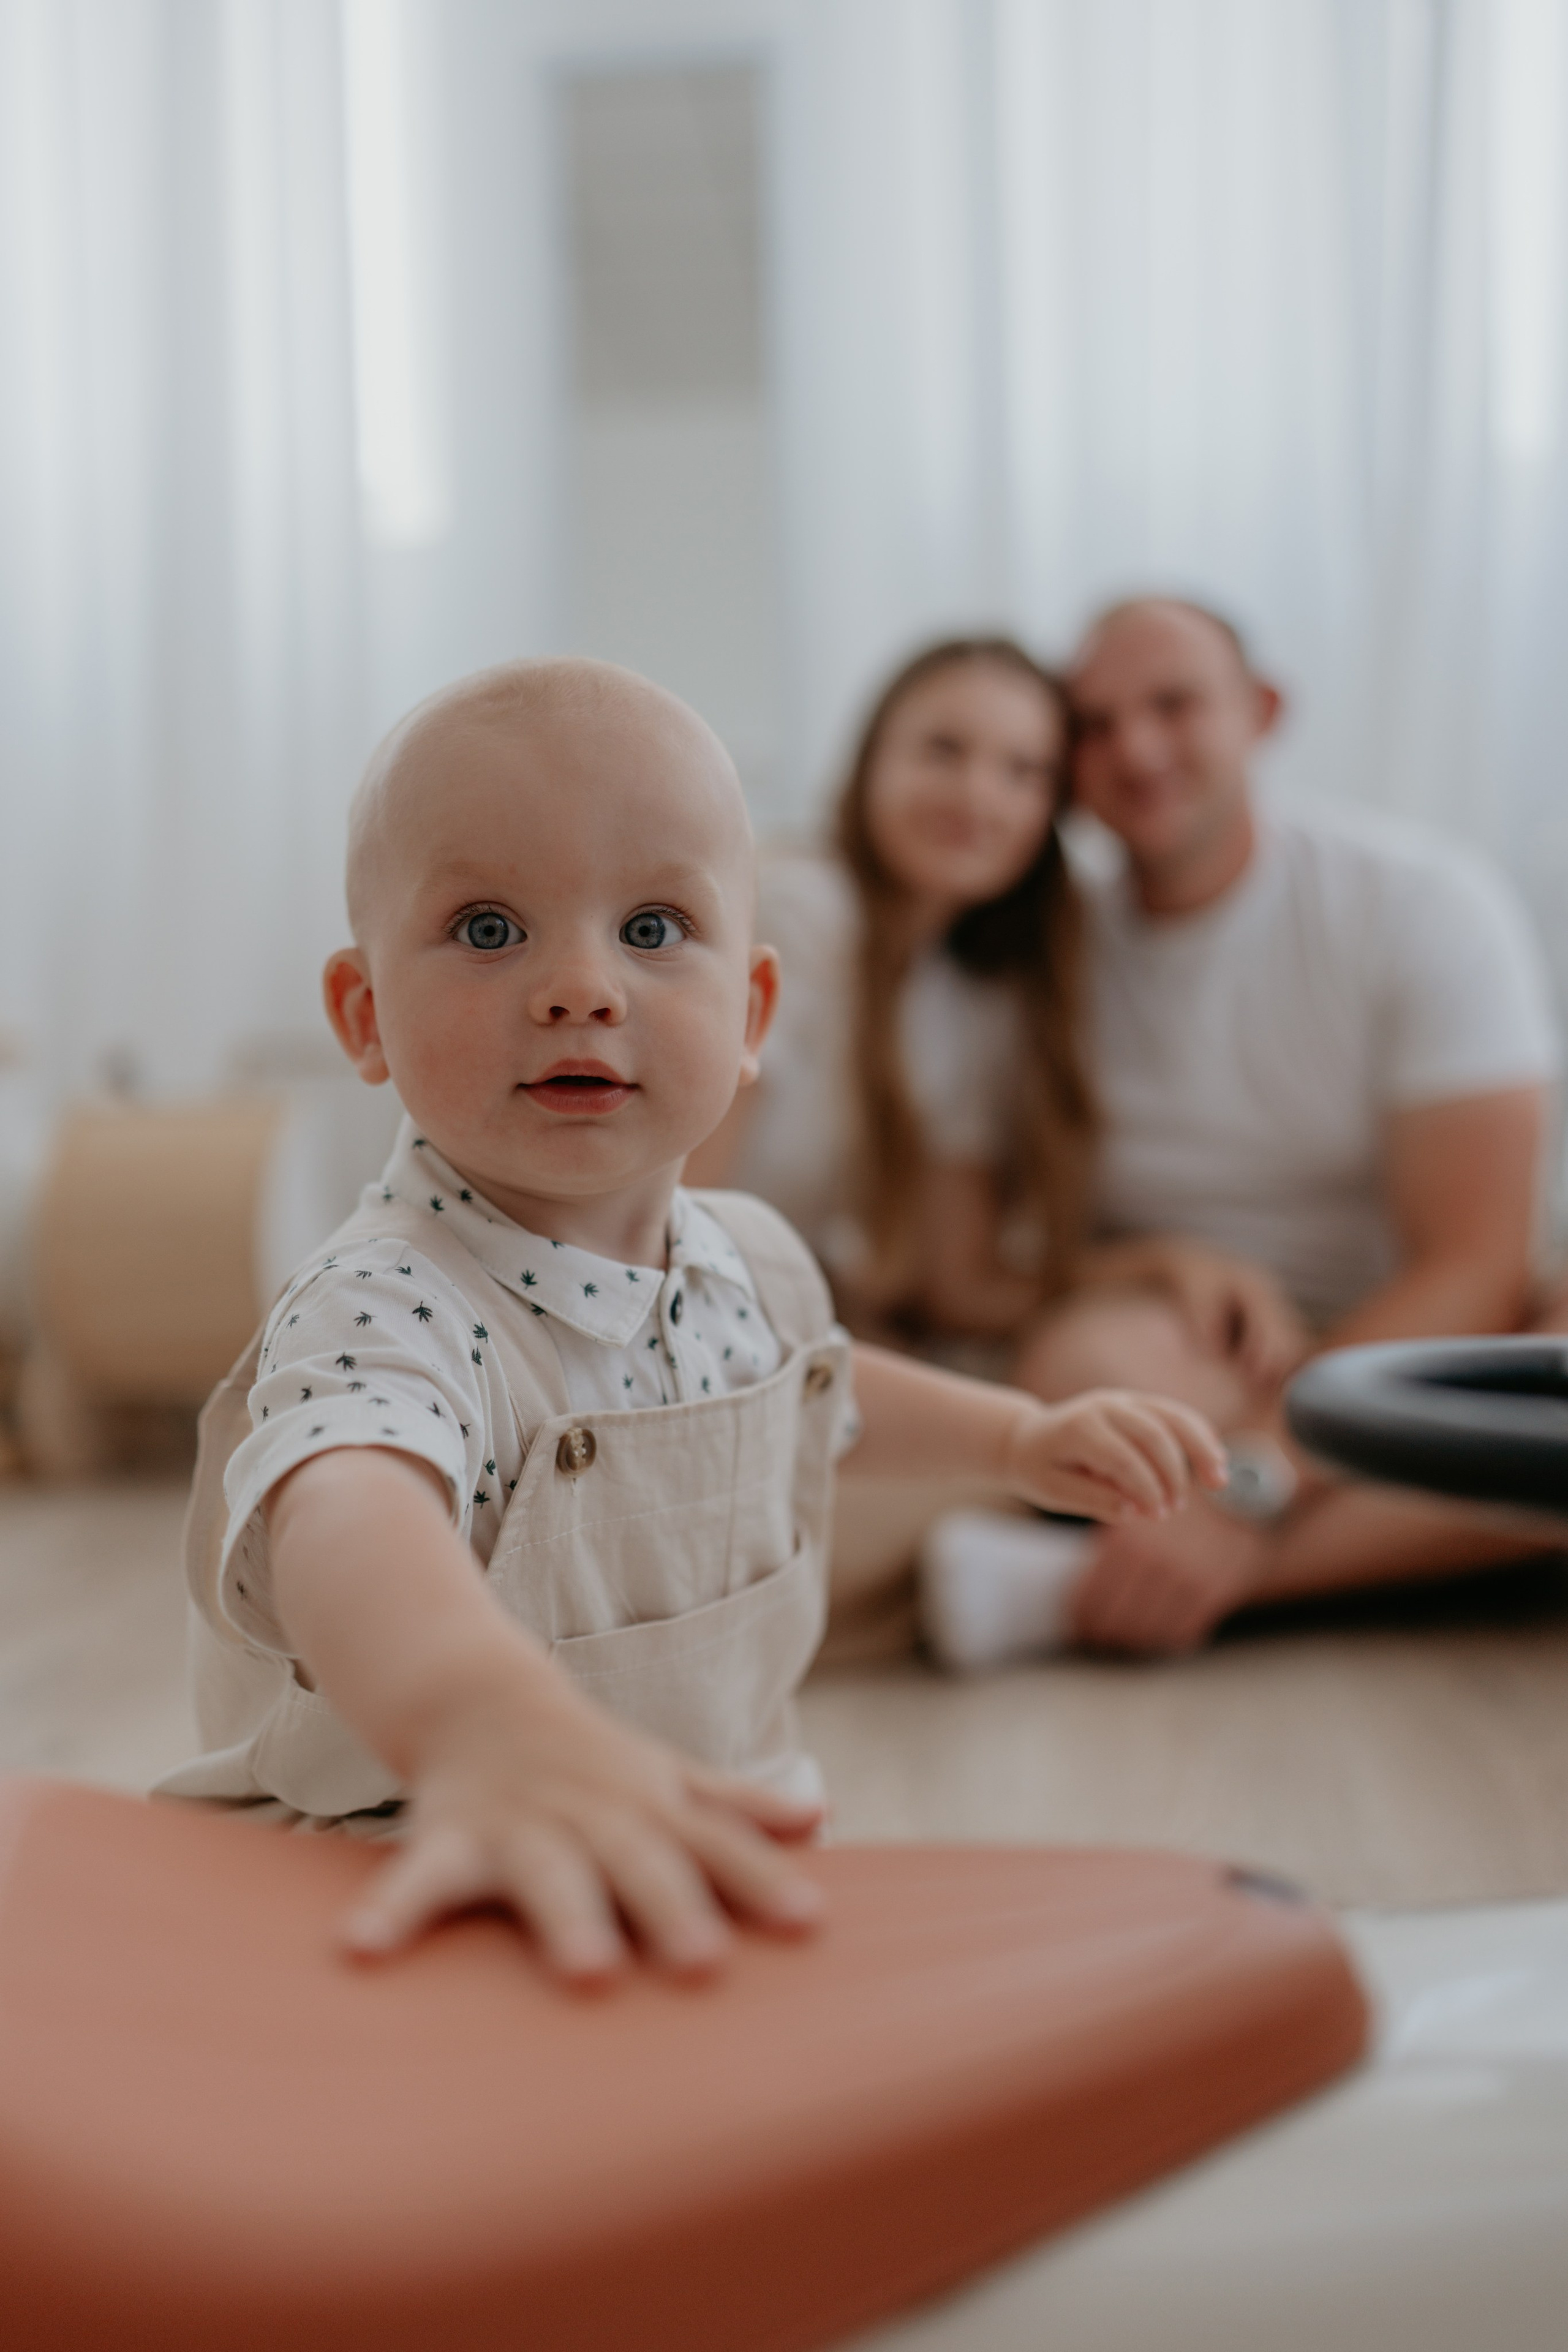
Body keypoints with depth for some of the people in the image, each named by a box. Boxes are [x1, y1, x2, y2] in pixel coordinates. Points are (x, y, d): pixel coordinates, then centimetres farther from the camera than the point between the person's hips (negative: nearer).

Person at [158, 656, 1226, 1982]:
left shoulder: (751, 1258, -1)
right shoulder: (389, 1313, -25)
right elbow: (351, 1516, -48)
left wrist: (1018, 1438, 15)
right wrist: (487, 1726, -67)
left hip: (723, 1880, 7)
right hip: (433, 1916, -7)